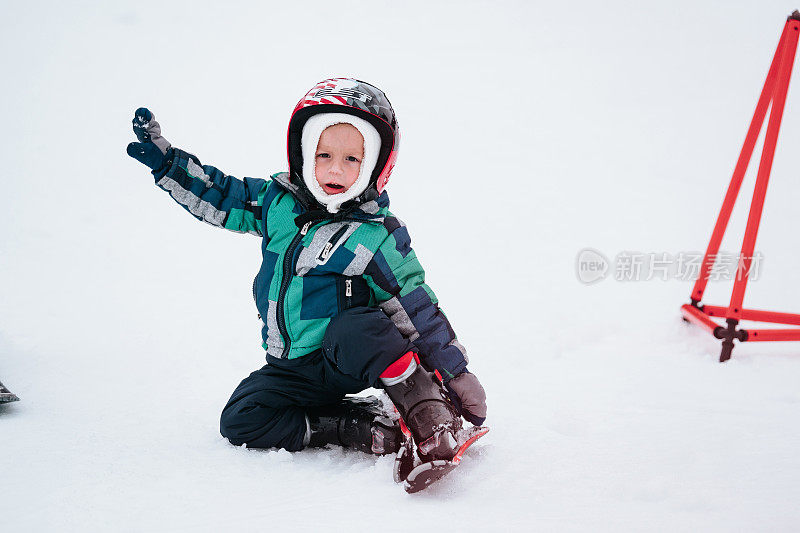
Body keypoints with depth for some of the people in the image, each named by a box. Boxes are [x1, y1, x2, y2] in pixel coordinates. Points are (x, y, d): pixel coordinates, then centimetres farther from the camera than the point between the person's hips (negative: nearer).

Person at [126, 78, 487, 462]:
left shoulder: (377, 237, -12)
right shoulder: (278, 201, 0)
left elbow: (418, 310, -8)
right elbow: (222, 198, 15)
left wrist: (455, 373, -9)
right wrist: (166, 161, 8)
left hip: (348, 361, -6)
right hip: (294, 369, 6)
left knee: (359, 330, -38)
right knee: (240, 421, -13)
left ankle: (430, 414, -23)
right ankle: (368, 428, -13)